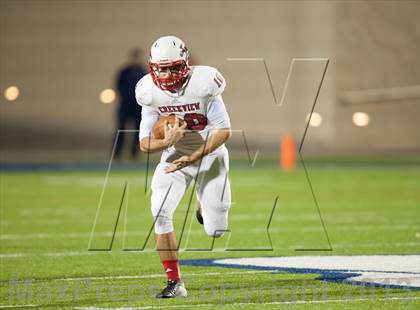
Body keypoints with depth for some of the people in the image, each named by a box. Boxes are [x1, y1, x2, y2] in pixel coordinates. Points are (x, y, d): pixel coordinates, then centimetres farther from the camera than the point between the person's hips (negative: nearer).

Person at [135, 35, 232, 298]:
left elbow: (224, 131, -19)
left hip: (209, 154, -2)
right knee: (161, 213, -19)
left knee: (215, 230, 0)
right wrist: (166, 142, -32)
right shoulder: (151, 93, -14)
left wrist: (192, 158, -27)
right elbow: (145, 143, -9)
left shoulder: (203, 85, -23)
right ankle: (175, 282, -7)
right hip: (175, 156, 2)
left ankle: (207, 207, 39)